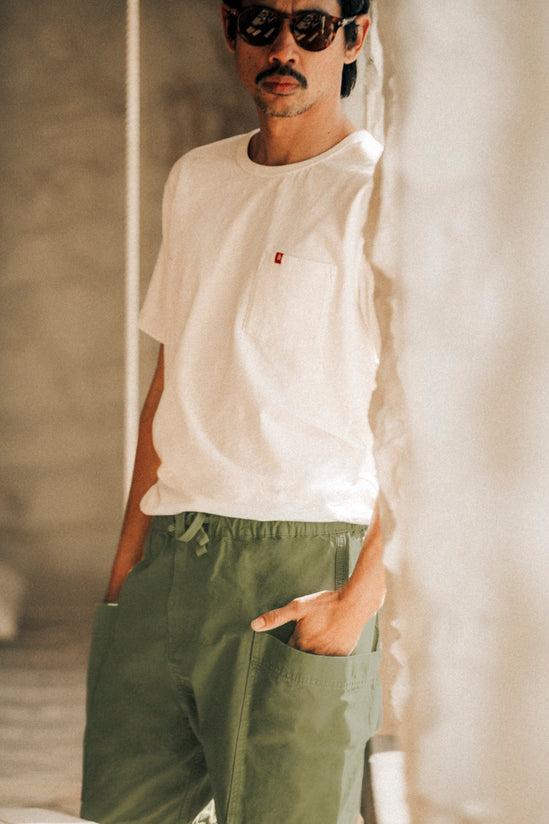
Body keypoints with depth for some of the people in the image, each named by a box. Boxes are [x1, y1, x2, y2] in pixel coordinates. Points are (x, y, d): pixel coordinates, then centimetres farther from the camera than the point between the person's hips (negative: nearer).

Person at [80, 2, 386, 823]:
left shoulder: (378, 192, -4)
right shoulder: (196, 179, 16)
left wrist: (362, 600, -15)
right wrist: (129, 556, 15)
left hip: (300, 567, -6)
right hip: (171, 560, 6)